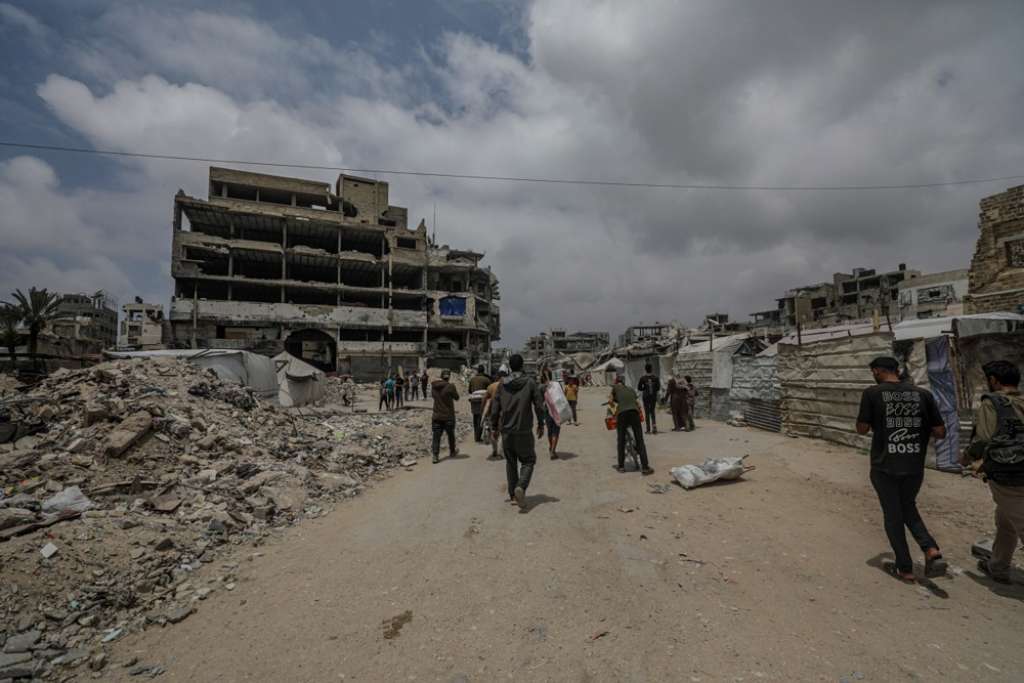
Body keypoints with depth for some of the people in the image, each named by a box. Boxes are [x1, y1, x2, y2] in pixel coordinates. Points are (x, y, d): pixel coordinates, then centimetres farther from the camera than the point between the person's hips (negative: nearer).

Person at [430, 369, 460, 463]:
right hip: (448, 416, -2)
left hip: (436, 416, 2)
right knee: (451, 434, 17)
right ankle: (452, 452, 33)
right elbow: (456, 397, -3)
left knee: (436, 436, 4)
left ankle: (435, 455, -5)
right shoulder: (450, 386, -16)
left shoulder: (433, 386, -1)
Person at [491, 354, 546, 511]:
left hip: (506, 430, 3)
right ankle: (521, 487, -15)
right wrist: (541, 424, 8)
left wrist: (494, 426, 13)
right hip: (524, 430, -3)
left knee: (511, 462, 16)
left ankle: (513, 495, 20)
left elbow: (495, 408, 1)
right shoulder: (530, 382, -5)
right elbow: (539, 406, -5)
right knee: (528, 460, 8)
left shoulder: (502, 384, 2)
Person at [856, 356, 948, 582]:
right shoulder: (923, 394, 0)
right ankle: (932, 551, 8)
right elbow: (940, 432, 0)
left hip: (884, 466, -4)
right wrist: (919, 428, 18)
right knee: (908, 508, 26)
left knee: (893, 515, 12)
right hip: (915, 466, 4)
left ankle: (905, 568, 22)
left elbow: (862, 429, -8)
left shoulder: (872, 393, -10)